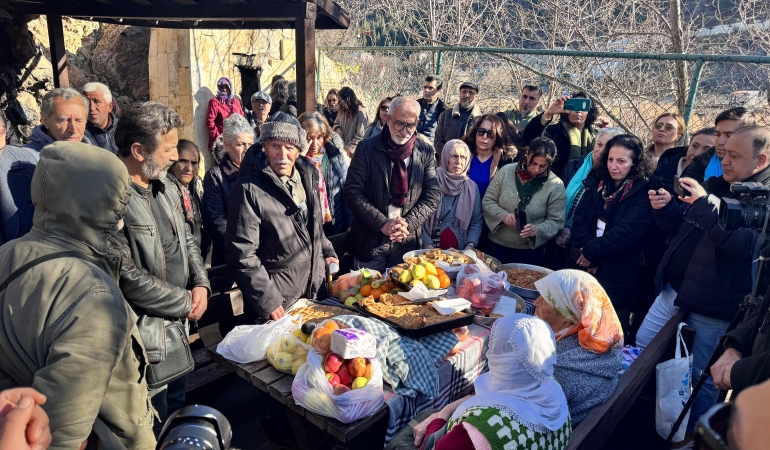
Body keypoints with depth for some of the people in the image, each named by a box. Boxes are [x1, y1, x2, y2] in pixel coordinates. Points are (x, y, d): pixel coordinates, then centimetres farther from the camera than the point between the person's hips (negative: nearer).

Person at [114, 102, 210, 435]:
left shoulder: (164, 186, 4)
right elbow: (126, 277, -26)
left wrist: (201, 284, -2)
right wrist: (187, 302, -15)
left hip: (180, 321, 8)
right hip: (145, 337, -8)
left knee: (177, 406, 26)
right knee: (154, 430, 11)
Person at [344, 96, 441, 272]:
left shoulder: (426, 152, 1)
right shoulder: (367, 149, -5)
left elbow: (433, 196, 0)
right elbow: (352, 192, -9)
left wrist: (408, 223, -14)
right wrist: (382, 223, -17)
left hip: (408, 241, 2)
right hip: (370, 239, -1)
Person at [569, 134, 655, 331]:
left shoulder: (643, 195, -10)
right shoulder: (597, 184, 6)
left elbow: (625, 233, -20)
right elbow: (579, 220, -1)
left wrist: (591, 251, -15)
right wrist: (587, 252, -14)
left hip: (619, 279, -5)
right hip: (585, 270, 5)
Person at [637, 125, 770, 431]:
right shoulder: (715, 184, 9)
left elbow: (745, 244, -30)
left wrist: (706, 204, -32)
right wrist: (665, 209, -4)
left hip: (714, 306, -7)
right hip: (674, 289, 7)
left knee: (702, 376, 8)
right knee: (641, 348, 14)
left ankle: (693, 431, 30)